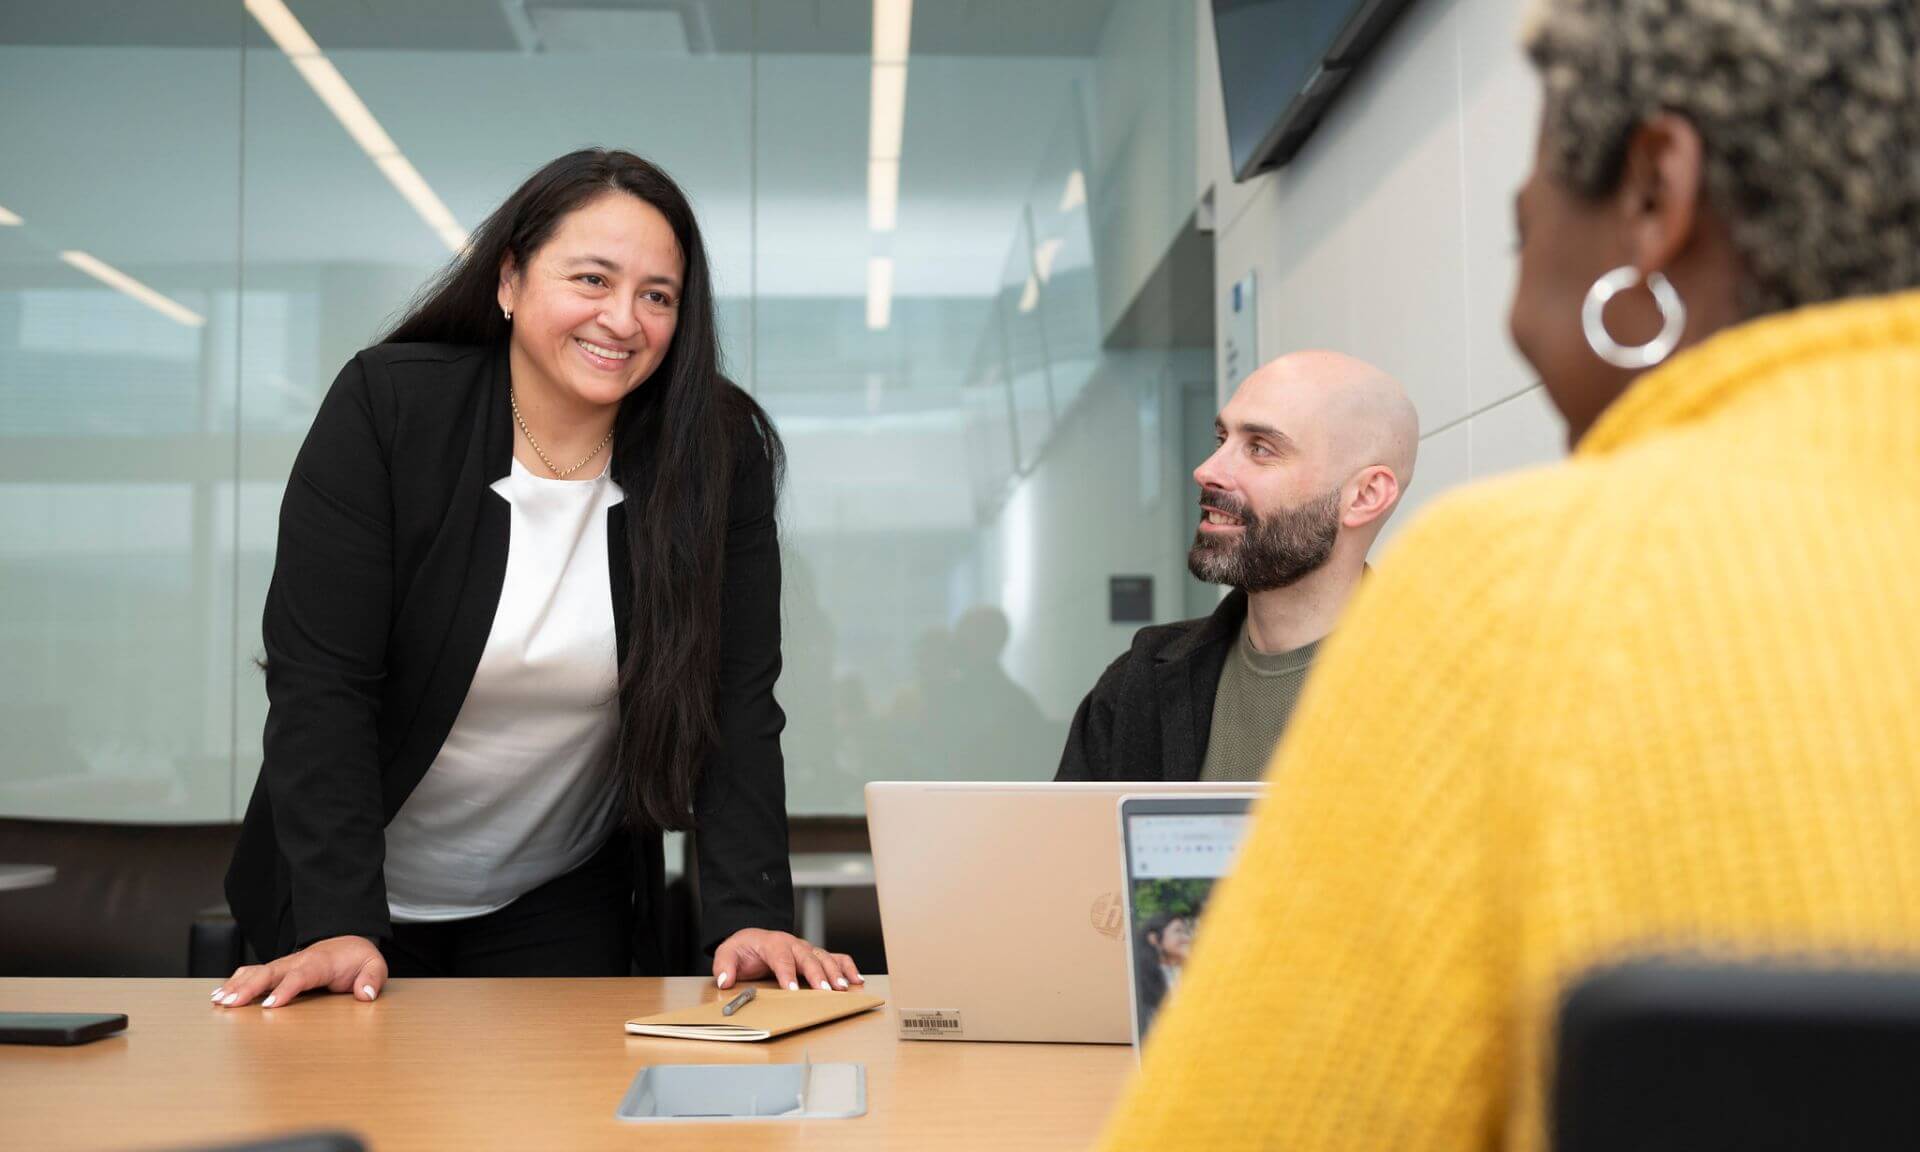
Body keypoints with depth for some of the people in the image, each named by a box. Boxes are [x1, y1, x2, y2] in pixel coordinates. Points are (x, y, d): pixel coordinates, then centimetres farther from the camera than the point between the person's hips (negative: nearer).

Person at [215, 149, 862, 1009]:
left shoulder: (719, 455, -11)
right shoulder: (384, 409, -15)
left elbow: (736, 704, -13)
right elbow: (319, 679, -19)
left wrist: (749, 914, -25)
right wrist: (339, 924, -27)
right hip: (360, 888, -1)